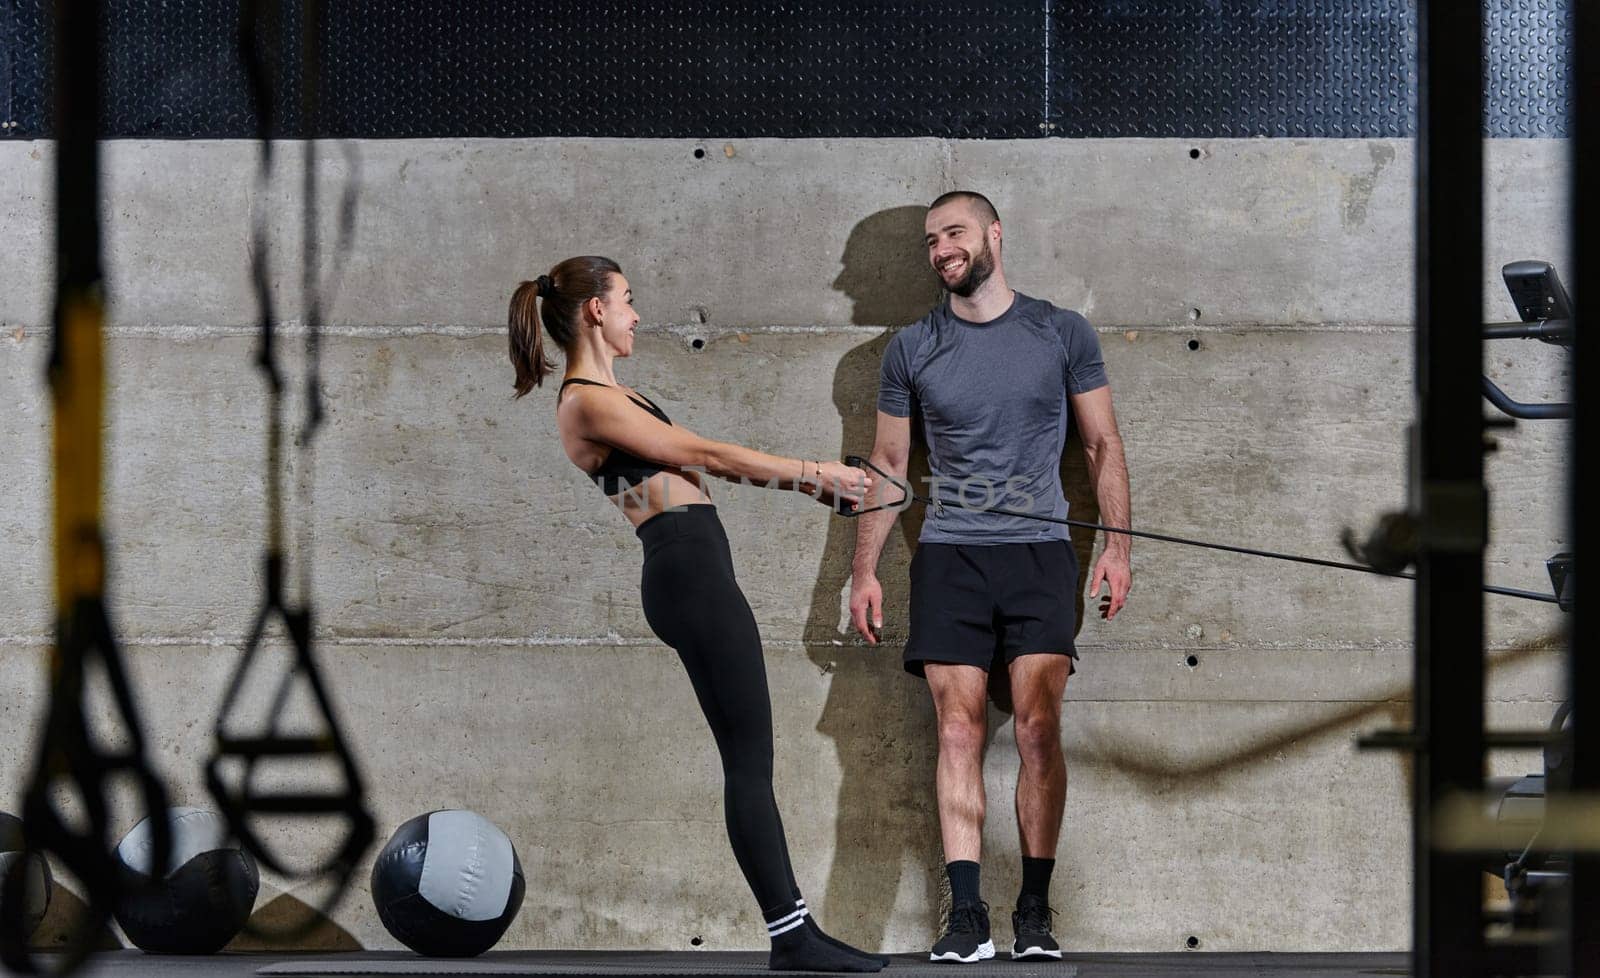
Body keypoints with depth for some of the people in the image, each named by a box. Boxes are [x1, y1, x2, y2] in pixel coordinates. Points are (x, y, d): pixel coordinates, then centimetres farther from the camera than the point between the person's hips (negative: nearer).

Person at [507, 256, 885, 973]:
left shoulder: (604, 394, 21)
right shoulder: (588, 402, -10)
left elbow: (697, 464, 23)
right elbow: (703, 453, -10)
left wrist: (810, 484, 22)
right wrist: (810, 472, -4)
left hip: (691, 572, 11)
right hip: (689, 570, -11)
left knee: (747, 759, 9)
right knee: (751, 757, -8)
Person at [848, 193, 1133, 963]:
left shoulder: (1061, 333, 6)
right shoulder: (912, 349, 9)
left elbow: (1103, 445, 11)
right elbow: (886, 462, 16)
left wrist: (1116, 544, 2)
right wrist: (864, 568, 11)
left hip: (1039, 552, -1)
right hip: (949, 554, 1)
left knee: (1039, 729, -9)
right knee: (959, 732, -7)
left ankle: (1035, 912, -3)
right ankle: (966, 914, -9)